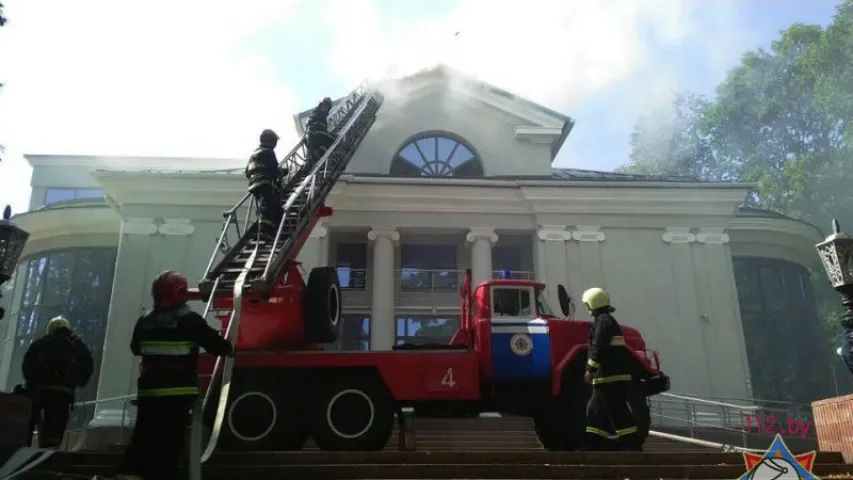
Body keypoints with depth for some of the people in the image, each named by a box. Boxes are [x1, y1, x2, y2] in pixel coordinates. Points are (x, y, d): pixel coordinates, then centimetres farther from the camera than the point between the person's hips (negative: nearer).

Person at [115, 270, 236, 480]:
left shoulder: (144, 321, 6)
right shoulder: (189, 320, -10)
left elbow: (135, 348, 22)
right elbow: (215, 343, -7)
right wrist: (229, 349, 14)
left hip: (148, 390, 5)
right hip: (178, 391, -5)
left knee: (143, 438, 13)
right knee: (169, 443, -2)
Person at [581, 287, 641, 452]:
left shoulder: (603, 320, -11)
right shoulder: (607, 320, 21)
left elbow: (599, 347, -21)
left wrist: (590, 369, -20)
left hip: (610, 377, -11)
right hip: (609, 377, 11)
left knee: (618, 414, -9)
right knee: (594, 410, 14)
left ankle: (633, 446, -7)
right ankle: (593, 445, 17)